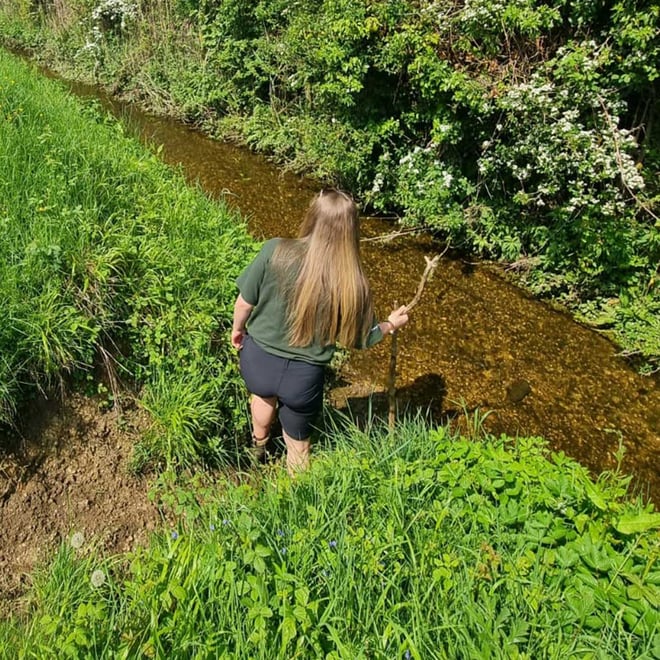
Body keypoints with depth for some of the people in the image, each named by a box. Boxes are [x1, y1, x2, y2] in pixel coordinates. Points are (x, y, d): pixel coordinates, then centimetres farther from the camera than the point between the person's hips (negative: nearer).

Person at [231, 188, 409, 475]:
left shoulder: (275, 251, -20)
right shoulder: (352, 284, -18)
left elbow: (244, 303, -10)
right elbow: (358, 338, -3)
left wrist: (238, 328, 13)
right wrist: (390, 325, 17)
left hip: (258, 361, 1)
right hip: (302, 377, 0)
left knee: (264, 394, 38)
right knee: (297, 440, 28)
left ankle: (258, 444, 65)